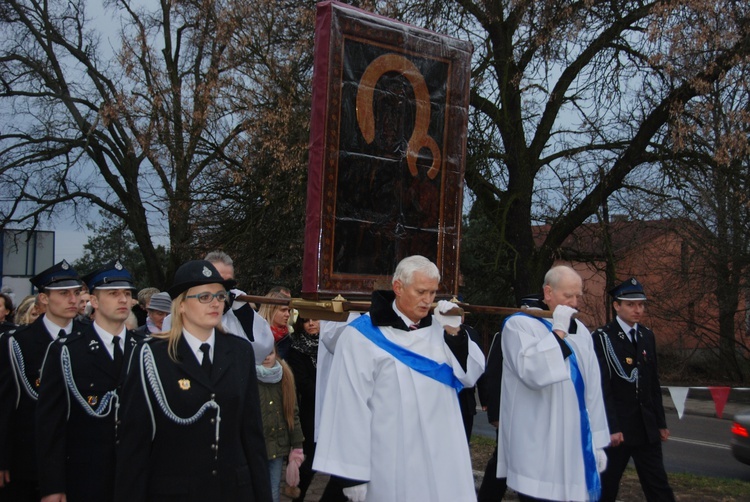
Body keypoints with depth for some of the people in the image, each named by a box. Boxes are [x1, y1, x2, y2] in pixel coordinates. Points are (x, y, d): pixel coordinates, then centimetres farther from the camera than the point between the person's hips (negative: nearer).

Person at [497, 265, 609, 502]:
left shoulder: (579, 331, 14)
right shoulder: (519, 325, -5)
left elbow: (592, 388, 13)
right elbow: (532, 373, -23)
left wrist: (598, 441, 10)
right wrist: (558, 332, -15)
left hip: (576, 443, 6)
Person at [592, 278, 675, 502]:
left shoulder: (647, 336, 11)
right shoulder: (602, 338, -8)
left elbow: (654, 383, 13)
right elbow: (602, 387, -13)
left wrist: (661, 422, 12)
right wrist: (612, 428, -17)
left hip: (647, 427, 5)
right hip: (617, 427, -5)